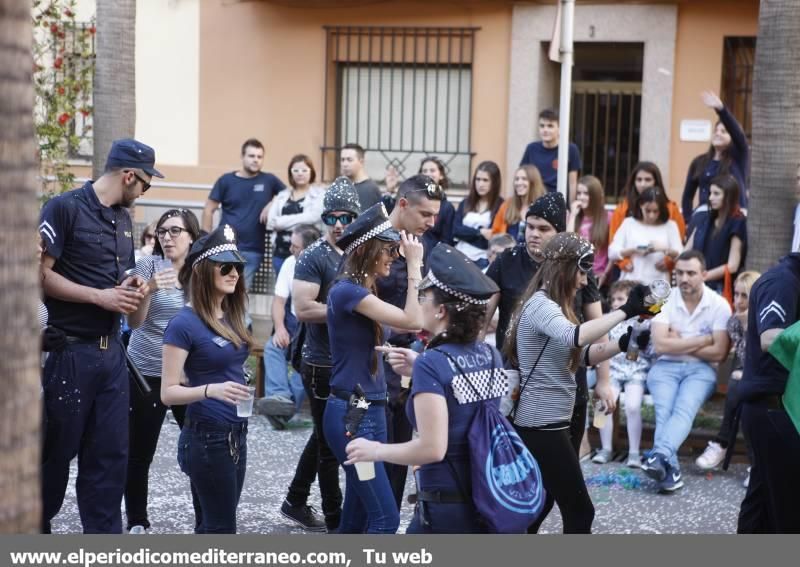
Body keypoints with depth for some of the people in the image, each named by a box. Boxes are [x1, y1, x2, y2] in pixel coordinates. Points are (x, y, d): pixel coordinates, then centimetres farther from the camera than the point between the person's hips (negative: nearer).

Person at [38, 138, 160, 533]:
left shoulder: (123, 218, 14)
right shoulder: (65, 208, -10)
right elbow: (41, 274, -15)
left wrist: (130, 290, 3)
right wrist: (101, 297, -17)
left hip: (111, 351, 7)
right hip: (69, 351, -7)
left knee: (111, 453, 5)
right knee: (57, 451, 4)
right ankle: (37, 532, 21)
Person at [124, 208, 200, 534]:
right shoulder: (147, 265, -4)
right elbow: (134, 321, -11)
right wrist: (149, 290, -27)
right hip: (146, 373, -2)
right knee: (139, 453, -1)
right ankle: (137, 523, 14)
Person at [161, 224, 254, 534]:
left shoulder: (231, 317, 8)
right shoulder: (185, 323, -14)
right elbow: (168, 392, -17)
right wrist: (210, 390, -30)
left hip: (236, 434, 8)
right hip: (207, 437, -8)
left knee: (213, 525, 12)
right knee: (222, 528, -4)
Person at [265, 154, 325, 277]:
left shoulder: (320, 194, 3)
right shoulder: (282, 195, 15)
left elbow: (313, 216, -13)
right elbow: (271, 222, 3)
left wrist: (282, 221, -8)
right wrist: (301, 221, -10)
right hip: (281, 252, 4)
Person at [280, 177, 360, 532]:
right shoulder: (313, 257, -12)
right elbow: (303, 309, -22)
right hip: (322, 365, -7)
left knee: (324, 437, 18)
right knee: (330, 444, 1)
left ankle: (295, 502, 32)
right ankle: (335, 521, 10)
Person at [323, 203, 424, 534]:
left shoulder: (364, 291, 14)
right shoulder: (346, 290, -15)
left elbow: (405, 323, 7)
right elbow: (412, 320, -22)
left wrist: (413, 265, 4)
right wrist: (414, 264, -14)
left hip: (371, 411, 10)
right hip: (350, 414, -10)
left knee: (357, 518, 13)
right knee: (385, 517, -11)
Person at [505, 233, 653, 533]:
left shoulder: (550, 305, 17)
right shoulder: (540, 305, -17)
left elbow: (584, 354, 13)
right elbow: (575, 337, -37)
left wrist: (622, 344, -2)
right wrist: (624, 311, -32)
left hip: (543, 423, 11)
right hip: (542, 425, -11)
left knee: (541, 503, 19)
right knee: (579, 510, -4)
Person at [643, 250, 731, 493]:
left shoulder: (719, 305, -2)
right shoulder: (665, 299, -1)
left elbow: (718, 353, -7)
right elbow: (660, 345, -12)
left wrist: (678, 343, -5)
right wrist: (703, 340, -8)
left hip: (700, 369, -1)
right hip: (666, 367, 1)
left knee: (684, 409, -30)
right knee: (664, 410, -27)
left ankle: (659, 456, -51)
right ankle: (671, 469, -39)